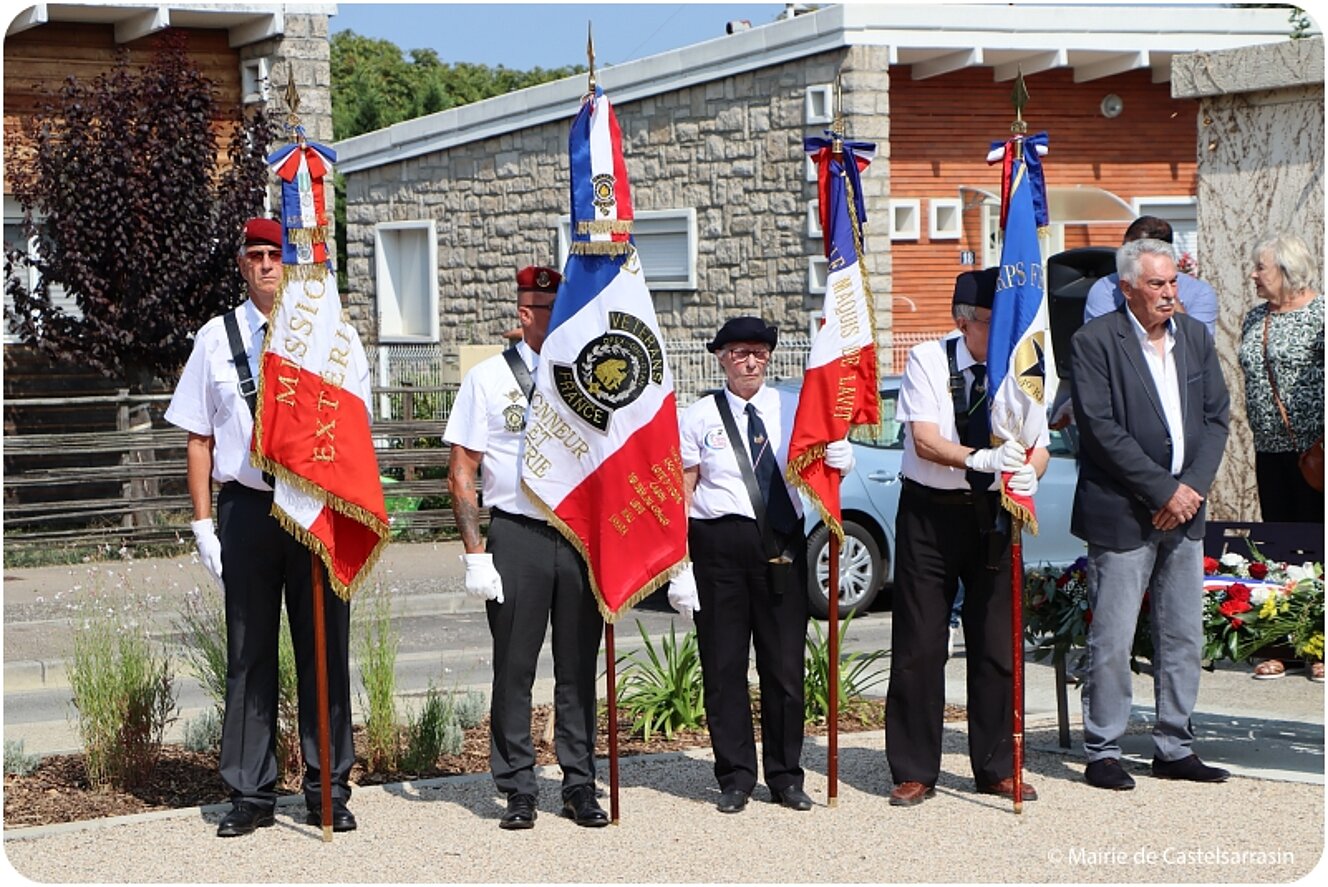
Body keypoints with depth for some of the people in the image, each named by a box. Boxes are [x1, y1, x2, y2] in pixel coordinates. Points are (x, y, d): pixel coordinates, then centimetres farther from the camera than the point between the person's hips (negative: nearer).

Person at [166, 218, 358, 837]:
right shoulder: (217, 338, 7)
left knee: (325, 652, 4)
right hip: (245, 507, 1)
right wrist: (203, 523, 3)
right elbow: (199, 439, 9)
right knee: (249, 655, 5)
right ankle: (250, 795, 13)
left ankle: (329, 791, 14)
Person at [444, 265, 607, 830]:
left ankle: (580, 786, 16)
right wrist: (475, 553, -7)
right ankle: (518, 790, 11)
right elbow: (462, 473, 1)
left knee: (579, 668, 7)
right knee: (514, 668, 1)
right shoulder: (488, 378, 1)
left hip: (584, 535, 3)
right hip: (517, 535, -3)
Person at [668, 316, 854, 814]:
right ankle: (735, 778, 12)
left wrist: (838, 460, -11)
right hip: (719, 543, -2)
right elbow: (682, 490, 1)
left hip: (783, 543, 2)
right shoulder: (699, 417, 4)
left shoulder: (792, 408, 11)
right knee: (723, 664, 2)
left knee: (786, 662, 4)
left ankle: (786, 777, 16)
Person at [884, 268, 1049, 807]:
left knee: (998, 645, 4)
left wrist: (1028, 474, -25)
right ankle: (914, 772, 10)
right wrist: (980, 459, -34)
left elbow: (1038, 445, -2)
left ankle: (997, 769, 17)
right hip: (930, 511, -2)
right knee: (919, 647, 1)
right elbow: (925, 440, -17)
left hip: (993, 515, 3)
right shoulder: (927, 360, -7)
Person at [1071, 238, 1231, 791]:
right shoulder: (1094, 342, -8)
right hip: (1122, 514, -6)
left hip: (1184, 510, 6)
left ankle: (1174, 748, 19)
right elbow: (1101, 429, -14)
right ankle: (1103, 752, 7)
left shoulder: (1195, 337, 11)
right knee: (1112, 641, -3)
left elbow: (1216, 416, 10)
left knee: (1184, 637, 10)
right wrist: (1163, 491, -15)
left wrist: (1192, 486, -5)